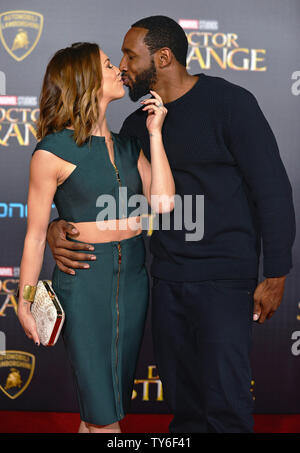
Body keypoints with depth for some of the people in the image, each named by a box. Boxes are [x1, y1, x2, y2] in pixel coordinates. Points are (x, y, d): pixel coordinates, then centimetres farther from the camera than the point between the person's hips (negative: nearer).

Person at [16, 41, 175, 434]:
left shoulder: (127, 146, 9)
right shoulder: (53, 151, -8)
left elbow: (163, 202, -4)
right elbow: (36, 234, -5)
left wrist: (155, 133, -1)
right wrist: (25, 302, -4)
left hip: (133, 273, 6)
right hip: (84, 278, -6)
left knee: (111, 400, 14)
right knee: (103, 411, 0)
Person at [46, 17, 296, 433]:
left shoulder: (229, 102, -8)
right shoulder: (138, 124, 12)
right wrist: (58, 225, -4)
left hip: (224, 278, -6)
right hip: (166, 278, 6)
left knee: (225, 403, -6)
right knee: (182, 402, 14)